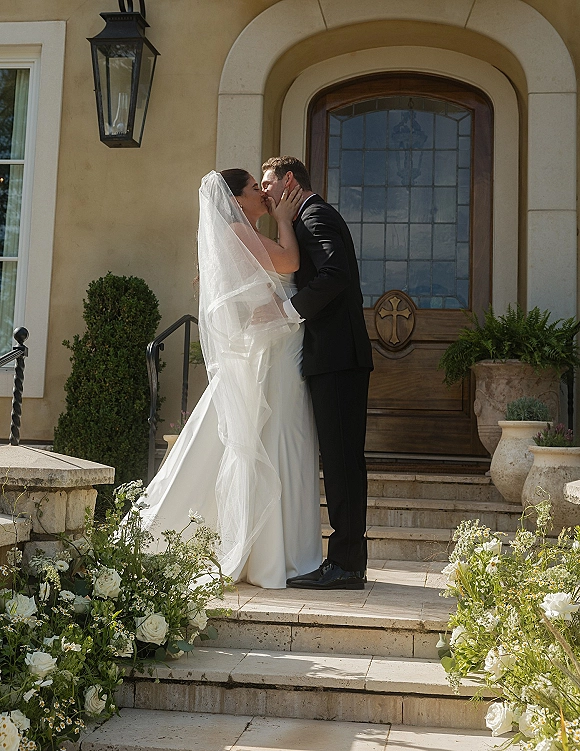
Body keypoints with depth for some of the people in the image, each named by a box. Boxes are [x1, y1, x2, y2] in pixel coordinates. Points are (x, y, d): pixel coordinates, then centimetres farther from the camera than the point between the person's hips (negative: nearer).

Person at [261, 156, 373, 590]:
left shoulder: (314, 215, -5)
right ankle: (350, 561, 15)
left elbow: (334, 276, -21)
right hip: (341, 356, 10)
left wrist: (285, 311, -16)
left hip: (336, 358, -10)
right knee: (343, 458, 9)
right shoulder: (316, 216, 26)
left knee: (341, 458, -9)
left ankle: (345, 565, -7)